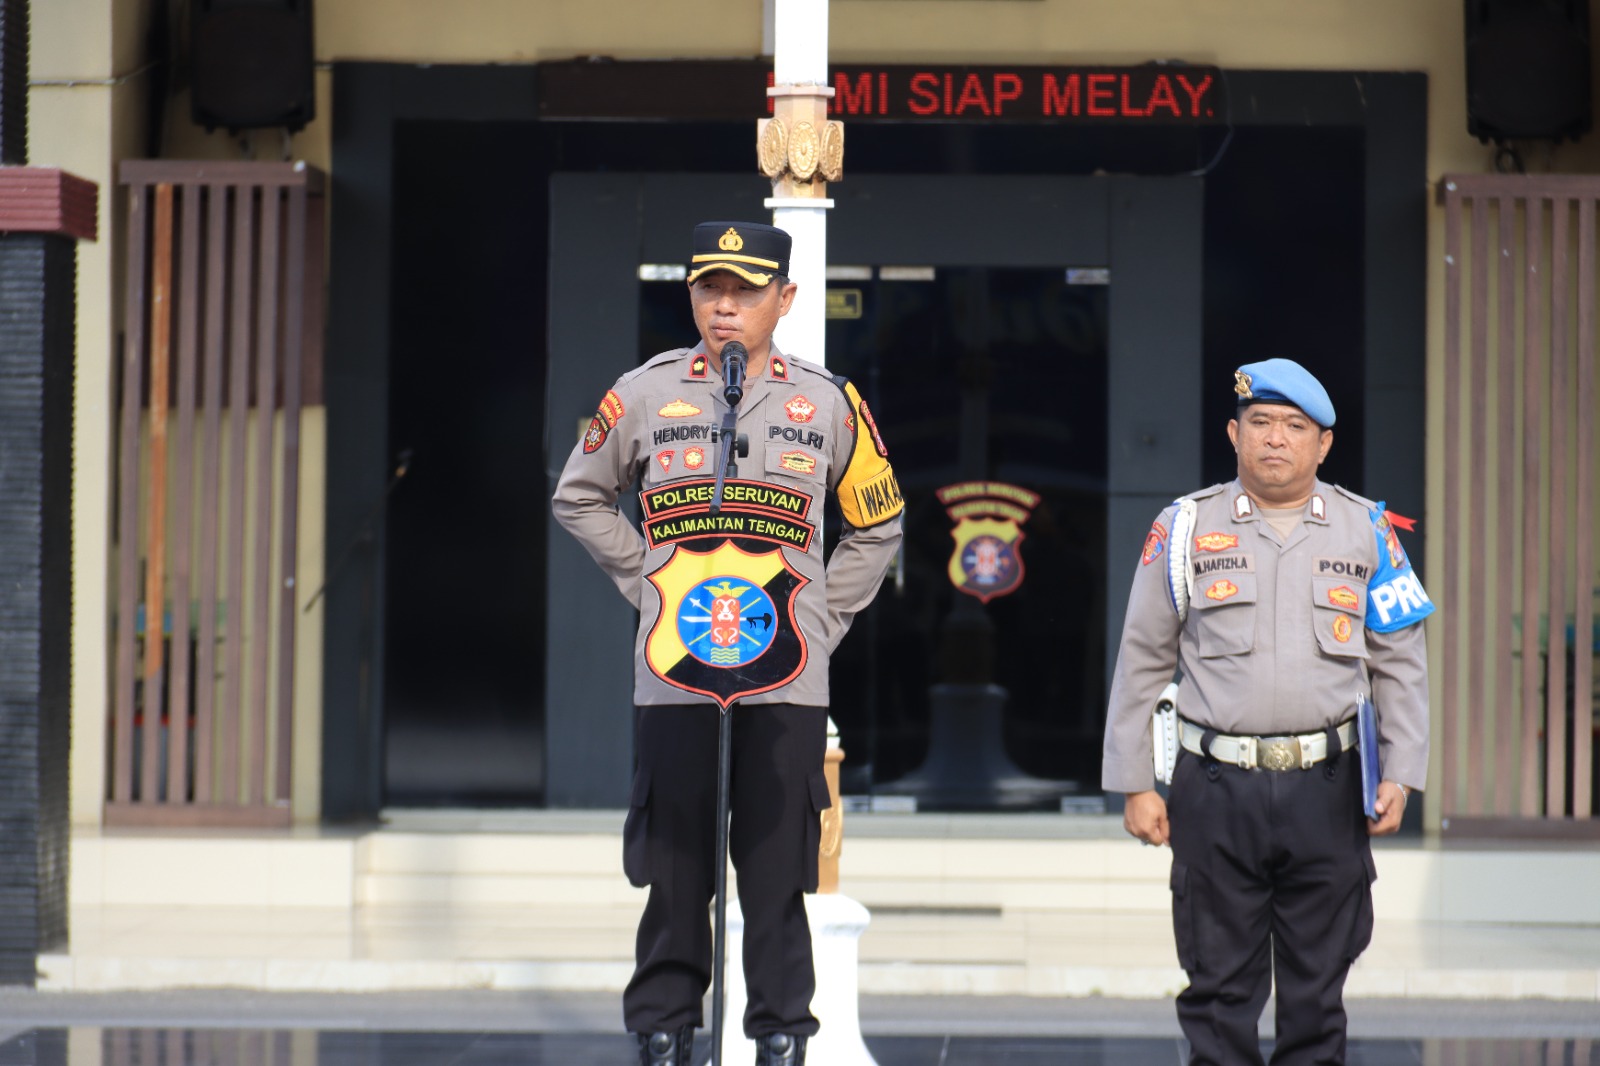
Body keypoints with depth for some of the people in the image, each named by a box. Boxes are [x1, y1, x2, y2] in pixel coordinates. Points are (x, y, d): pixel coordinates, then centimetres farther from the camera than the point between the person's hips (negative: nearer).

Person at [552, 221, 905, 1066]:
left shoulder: (828, 403, 6)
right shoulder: (645, 394, 5)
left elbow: (877, 528, 17)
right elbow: (579, 498, 18)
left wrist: (823, 620, 9)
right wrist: (646, 583, 10)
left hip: (786, 680, 0)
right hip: (673, 674, 0)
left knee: (777, 871, 0)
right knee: (674, 868, 2)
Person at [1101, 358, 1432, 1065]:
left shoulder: (1366, 531, 8)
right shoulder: (1186, 529, 5)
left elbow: (1401, 664, 11)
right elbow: (1141, 663, 7)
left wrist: (1400, 773, 1)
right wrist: (1134, 785, 3)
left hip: (1327, 792, 1)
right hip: (1217, 793, -1)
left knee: (1317, 987, 7)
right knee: (1219, 986, 2)